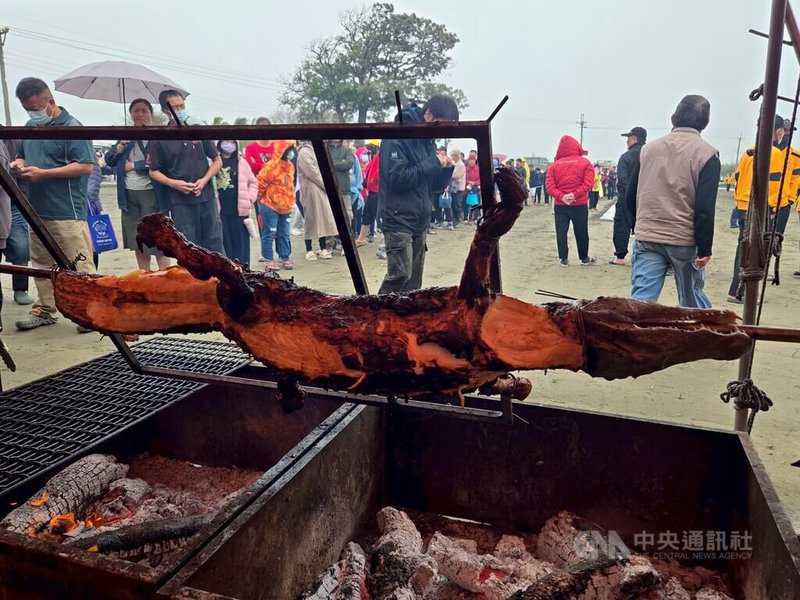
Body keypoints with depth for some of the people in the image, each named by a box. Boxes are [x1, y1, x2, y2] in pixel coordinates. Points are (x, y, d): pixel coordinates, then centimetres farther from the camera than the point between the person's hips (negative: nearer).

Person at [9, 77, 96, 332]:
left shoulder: (71, 127, -8)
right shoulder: (30, 126, 15)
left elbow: (85, 166, -16)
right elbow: (22, 154, 28)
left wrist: (43, 173, -18)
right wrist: (18, 163, 4)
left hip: (67, 212, -8)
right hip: (37, 210, 8)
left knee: (80, 264, -6)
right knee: (41, 263, 14)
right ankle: (45, 309, 24)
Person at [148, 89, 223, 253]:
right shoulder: (159, 139, 1)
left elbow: (217, 160, 10)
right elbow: (154, 171, 4)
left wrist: (204, 180, -6)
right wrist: (173, 183, -14)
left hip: (206, 197, 2)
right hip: (180, 201, -1)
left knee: (214, 243, 5)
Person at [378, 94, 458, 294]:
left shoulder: (428, 140, 14)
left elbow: (435, 185, 17)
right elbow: (396, 178, -20)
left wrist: (446, 168, -3)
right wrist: (432, 165, -16)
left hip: (420, 220, 8)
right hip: (399, 219, -8)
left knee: (414, 280, 9)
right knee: (400, 274, -14)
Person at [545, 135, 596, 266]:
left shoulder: (554, 165, 3)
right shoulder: (585, 162, -1)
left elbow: (550, 187, -6)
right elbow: (588, 183, -12)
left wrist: (561, 197, -13)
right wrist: (575, 195, -15)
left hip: (560, 205, 1)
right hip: (580, 204, -1)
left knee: (561, 232, 7)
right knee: (581, 232, 10)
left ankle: (564, 259, 8)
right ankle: (584, 258, 22)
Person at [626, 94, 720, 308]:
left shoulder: (648, 148, 6)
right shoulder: (706, 153, -6)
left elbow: (630, 196, 10)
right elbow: (705, 208, -13)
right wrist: (704, 249, -8)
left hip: (647, 239, 2)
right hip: (684, 240, -2)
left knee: (641, 298, -1)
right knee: (692, 299, 16)